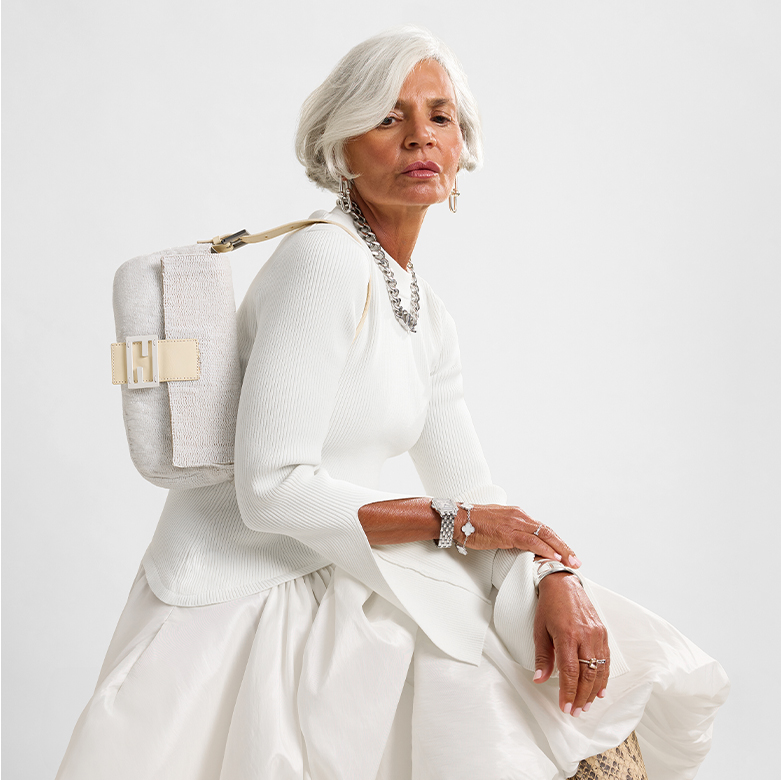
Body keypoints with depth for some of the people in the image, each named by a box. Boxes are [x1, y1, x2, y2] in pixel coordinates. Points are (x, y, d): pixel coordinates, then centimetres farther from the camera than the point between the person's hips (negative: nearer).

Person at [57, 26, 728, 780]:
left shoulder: (428, 317, 11)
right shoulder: (325, 258, -16)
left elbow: (476, 500, 9)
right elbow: (272, 488, -21)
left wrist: (555, 575, -11)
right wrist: (449, 521, -12)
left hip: (330, 580, 8)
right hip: (241, 599, -8)